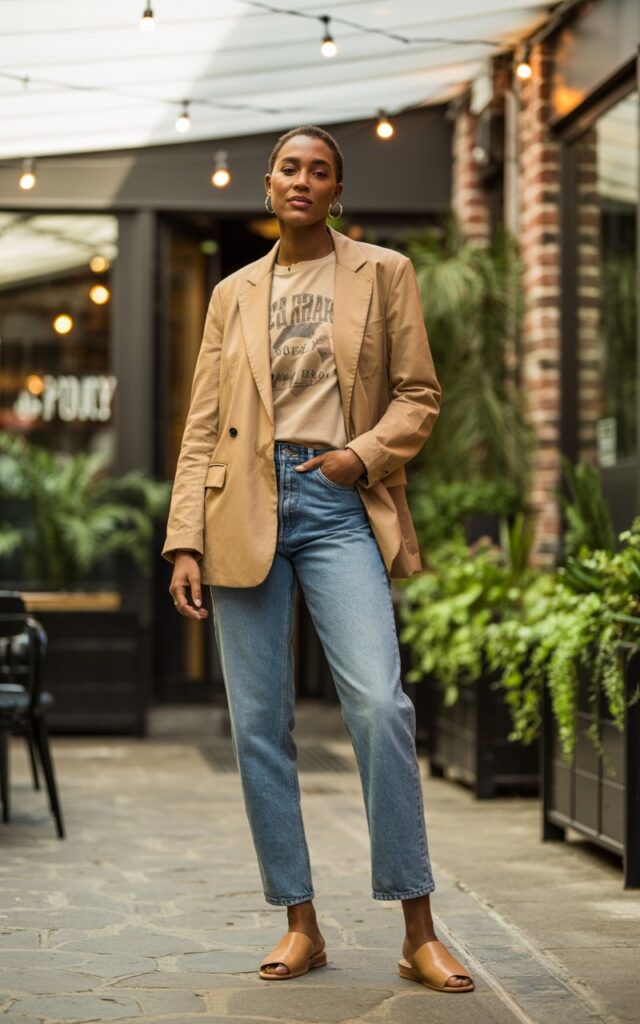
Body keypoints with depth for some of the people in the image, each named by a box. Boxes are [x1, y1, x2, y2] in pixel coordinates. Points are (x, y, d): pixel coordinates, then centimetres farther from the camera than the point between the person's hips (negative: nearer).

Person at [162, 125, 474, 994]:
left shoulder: (383, 273, 10)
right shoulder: (234, 294, 15)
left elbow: (418, 393, 8)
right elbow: (203, 427, 10)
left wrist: (365, 456, -11)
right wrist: (186, 542, 1)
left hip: (339, 504, -2)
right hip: (246, 507, 3)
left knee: (379, 704, -17)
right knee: (258, 725, 1)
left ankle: (419, 934, -10)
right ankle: (301, 925, 11)